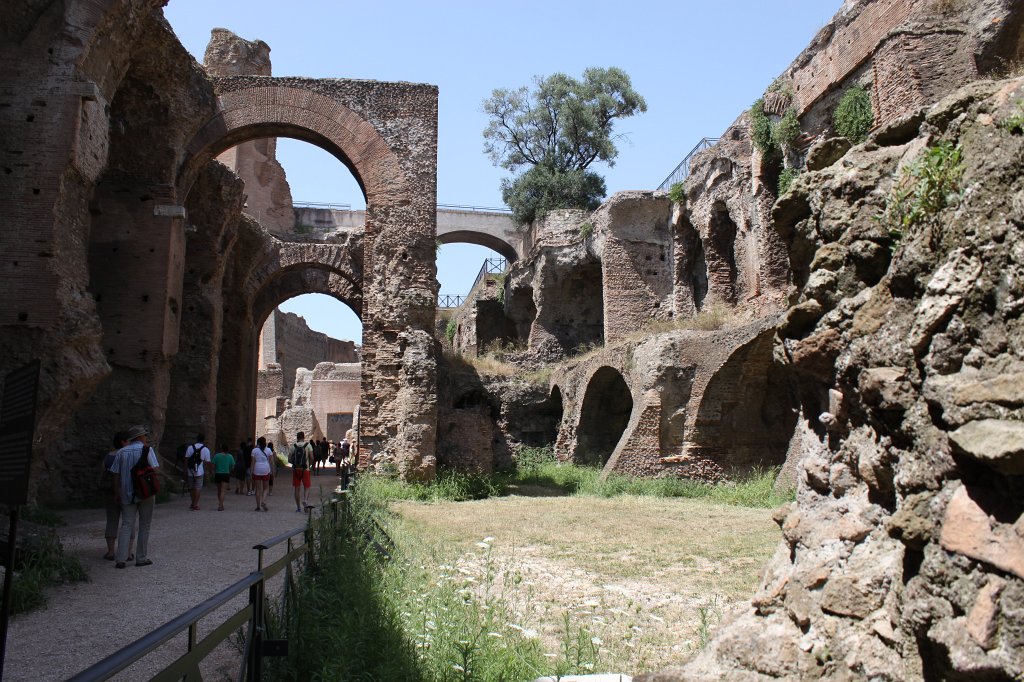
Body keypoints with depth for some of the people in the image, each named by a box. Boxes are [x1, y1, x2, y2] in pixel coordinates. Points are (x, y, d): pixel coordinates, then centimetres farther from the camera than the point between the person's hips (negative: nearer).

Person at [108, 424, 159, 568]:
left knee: (126, 525, 6)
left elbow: (116, 475, 5)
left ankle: (121, 559, -4)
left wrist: (118, 494, 11)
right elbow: (153, 470, -13)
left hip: (127, 494, 3)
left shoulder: (121, 452, 6)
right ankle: (141, 558, 11)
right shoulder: (147, 450, -5)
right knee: (144, 526, 7)